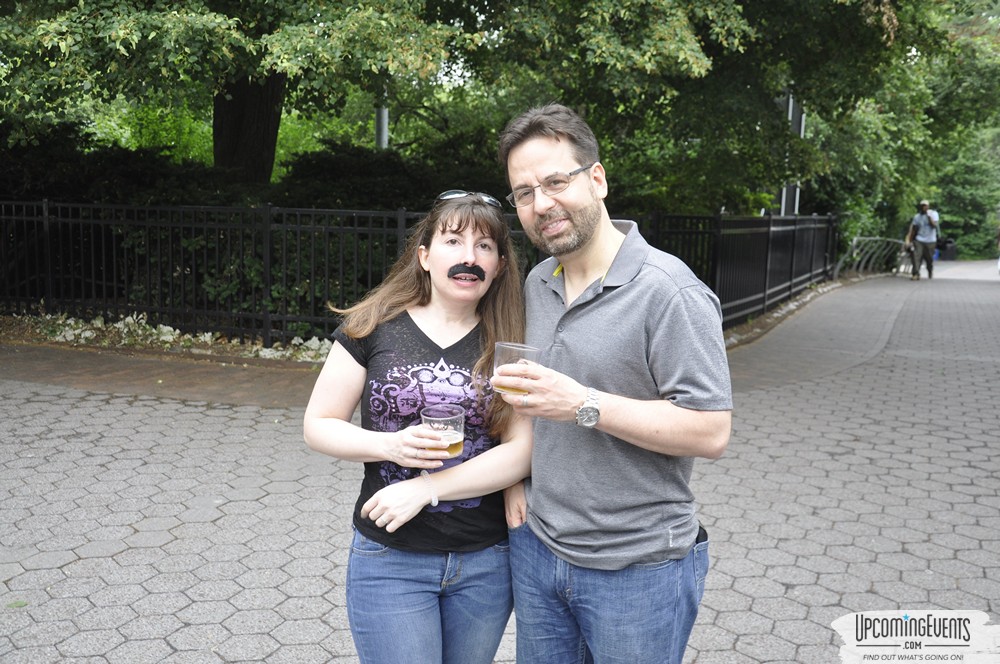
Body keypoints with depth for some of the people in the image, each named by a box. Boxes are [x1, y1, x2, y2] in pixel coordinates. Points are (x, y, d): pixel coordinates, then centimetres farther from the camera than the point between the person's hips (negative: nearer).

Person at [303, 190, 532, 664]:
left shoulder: (510, 344, -3)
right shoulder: (373, 328, -5)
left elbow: (523, 450, -9)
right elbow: (318, 426, -1)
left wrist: (426, 487, -18)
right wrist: (390, 446, -19)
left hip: (487, 562, 2)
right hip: (390, 559, -2)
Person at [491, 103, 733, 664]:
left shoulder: (669, 291, -18)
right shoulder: (537, 283, 6)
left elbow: (711, 433, -21)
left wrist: (584, 405, -27)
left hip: (637, 571, -6)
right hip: (537, 549, 7)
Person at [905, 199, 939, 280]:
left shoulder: (933, 213, -2)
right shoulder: (917, 216, 5)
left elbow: (934, 225, -16)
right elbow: (913, 229, 10)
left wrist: (929, 217, -23)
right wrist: (909, 241, 8)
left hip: (930, 241, -1)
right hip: (919, 240, 1)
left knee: (929, 259, 8)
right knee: (916, 256, -17)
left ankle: (930, 273, 32)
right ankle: (916, 274, -20)